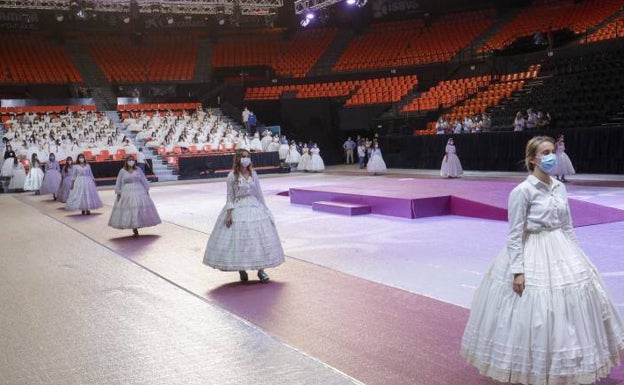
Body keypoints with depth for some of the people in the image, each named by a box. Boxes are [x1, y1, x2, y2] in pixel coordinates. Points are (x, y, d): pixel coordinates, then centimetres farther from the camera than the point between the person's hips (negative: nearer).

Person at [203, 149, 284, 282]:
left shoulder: (253, 174, 5)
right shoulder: (232, 176, -5)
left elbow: (259, 193, 10)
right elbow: (230, 196, -3)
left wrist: (265, 210, 11)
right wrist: (229, 213, -11)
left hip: (254, 207, 3)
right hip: (238, 209, -3)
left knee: (259, 238, 1)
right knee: (238, 239, -1)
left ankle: (261, 269, 9)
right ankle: (241, 270, 16)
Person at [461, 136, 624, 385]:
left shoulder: (560, 187, 6)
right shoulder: (522, 191, -14)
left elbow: (567, 227, 13)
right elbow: (514, 234, -14)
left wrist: (575, 256, 12)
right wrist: (517, 270, -17)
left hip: (562, 252, 7)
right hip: (533, 255, -7)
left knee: (569, 311, 11)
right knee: (534, 317, -1)